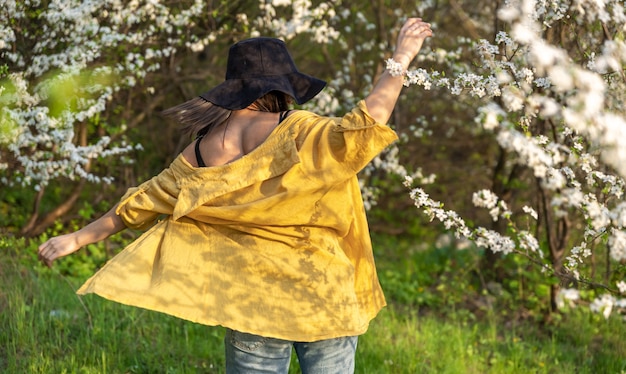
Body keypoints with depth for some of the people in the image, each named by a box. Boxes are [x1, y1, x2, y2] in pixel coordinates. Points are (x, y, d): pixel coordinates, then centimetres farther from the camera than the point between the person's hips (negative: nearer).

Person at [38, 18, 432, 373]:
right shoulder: (298, 131, -10)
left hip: (252, 302, 3)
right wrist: (401, 58, -8)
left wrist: (80, 238, 23)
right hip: (323, 295, -3)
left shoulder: (203, 150, 4)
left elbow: (141, 203, 11)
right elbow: (365, 125, -18)